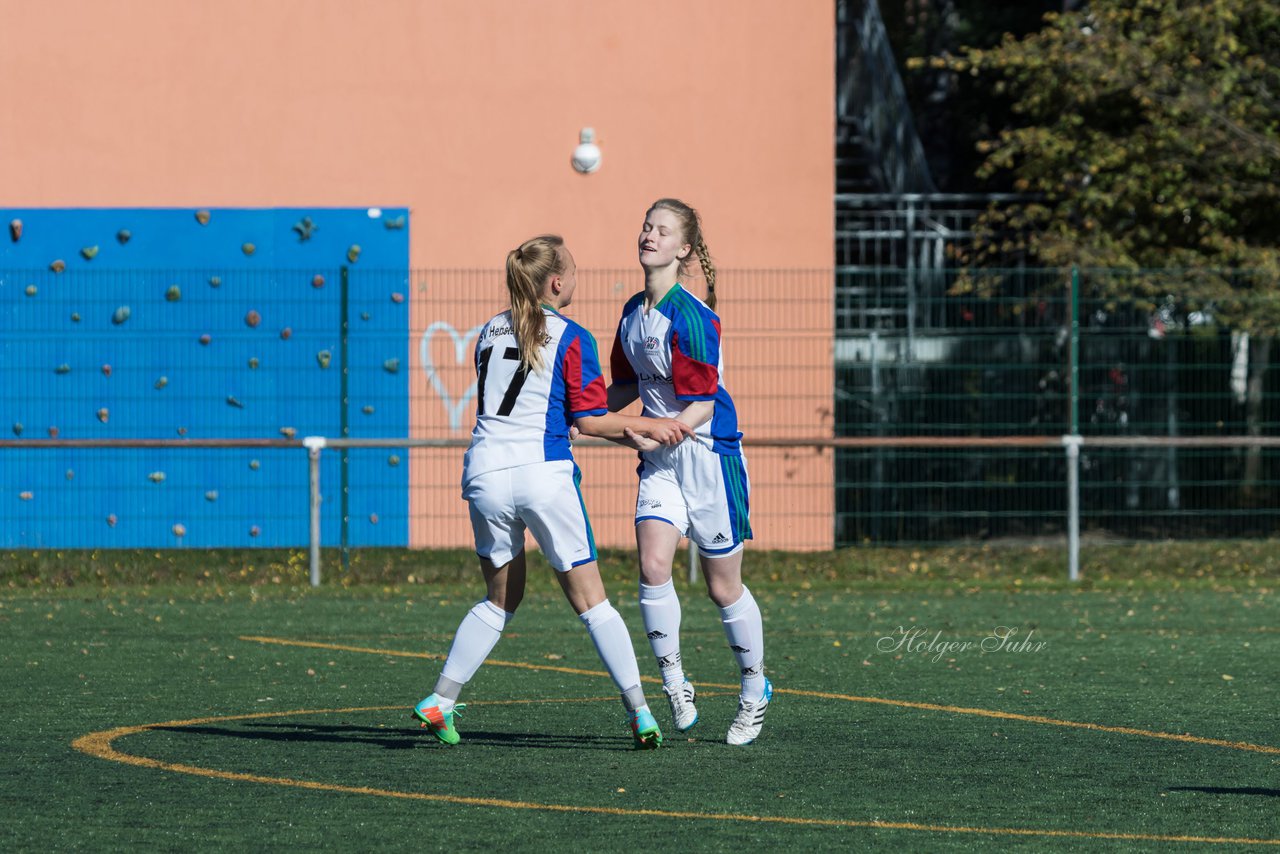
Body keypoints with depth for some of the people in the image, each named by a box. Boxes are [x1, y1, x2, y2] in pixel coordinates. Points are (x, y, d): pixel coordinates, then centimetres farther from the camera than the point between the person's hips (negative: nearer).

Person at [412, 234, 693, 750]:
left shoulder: (490, 333, 14)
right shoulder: (571, 338, -3)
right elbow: (589, 421, -5)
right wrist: (648, 427, 10)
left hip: (485, 474, 5)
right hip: (544, 475, -5)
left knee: (501, 598, 20)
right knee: (590, 600, 3)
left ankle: (440, 701, 11)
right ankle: (639, 713, -1)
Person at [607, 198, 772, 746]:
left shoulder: (690, 316, -18)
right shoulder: (634, 311, 7)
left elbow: (702, 405, -18)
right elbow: (628, 383, 21)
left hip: (709, 452, -6)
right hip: (661, 459, 6)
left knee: (723, 587, 4)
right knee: (652, 565, -14)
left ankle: (754, 689, 24)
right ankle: (675, 686, -4)